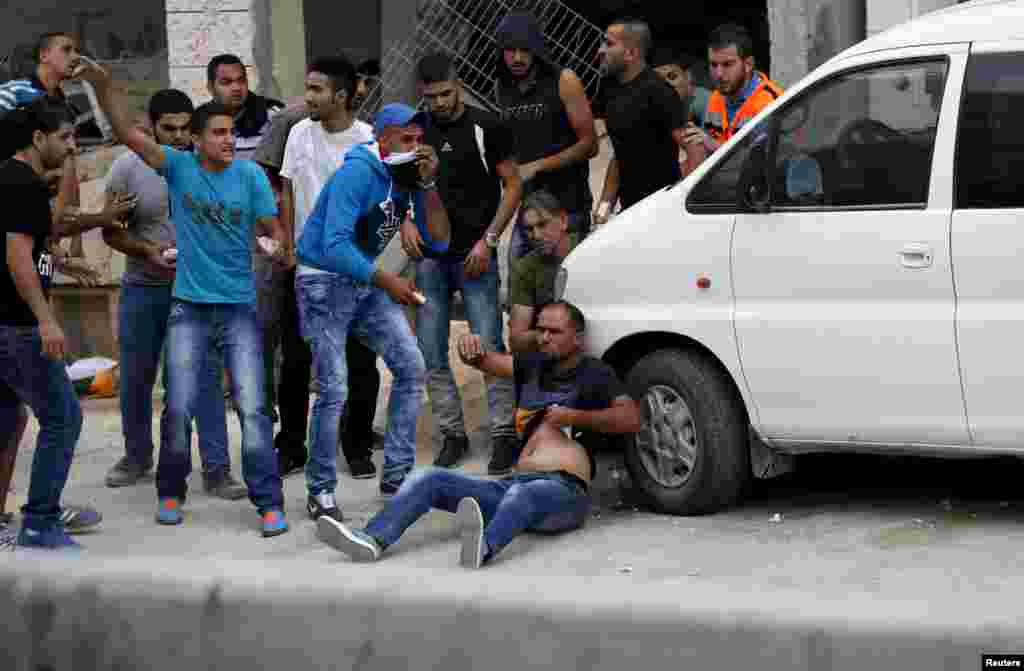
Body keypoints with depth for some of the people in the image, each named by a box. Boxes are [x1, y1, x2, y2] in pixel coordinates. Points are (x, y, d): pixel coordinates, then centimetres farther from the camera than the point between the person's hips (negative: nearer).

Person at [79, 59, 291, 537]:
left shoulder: (250, 175, -3)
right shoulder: (179, 166, -2)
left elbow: (273, 228, -1)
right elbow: (129, 134, -10)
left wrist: (280, 248, -25)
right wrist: (102, 87, -23)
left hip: (239, 306, -1)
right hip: (189, 306, 1)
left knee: (252, 408, -7)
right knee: (179, 408, 2)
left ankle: (269, 504, -2)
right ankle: (171, 494, 22)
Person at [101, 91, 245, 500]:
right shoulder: (127, 168, -6)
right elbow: (112, 231, -1)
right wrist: (148, 251, -18)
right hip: (142, 288, 1)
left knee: (205, 379, -5)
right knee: (135, 378, 12)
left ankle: (216, 469, -1)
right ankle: (137, 455, 32)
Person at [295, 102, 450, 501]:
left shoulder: (408, 179, 2)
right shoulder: (357, 173, -21)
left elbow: (438, 242, -1)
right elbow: (334, 246, -29)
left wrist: (428, 184, -12)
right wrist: (387, 281, -29)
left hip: (367, 281, 8)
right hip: (326, 283, -8)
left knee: (411, 368, 1)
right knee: (334, 390, -10)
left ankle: (397, 476, 9)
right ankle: (320, 490, 4)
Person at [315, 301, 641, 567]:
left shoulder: (594, 373, 9)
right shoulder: (533, 367, 27)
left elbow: (631, 419, -4)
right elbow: (484, 360, 24)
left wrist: (575, 416, -9)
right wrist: (471, 346, 1)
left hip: (564, 489, -7)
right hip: (514, 483, 7)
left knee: (522, 494, -42)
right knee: (430, 480, -12)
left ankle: (484, 547, -74)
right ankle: (372, 539, -36)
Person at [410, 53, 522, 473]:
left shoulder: (485, 126, -3)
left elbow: (512, 184, -2)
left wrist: (488, 238, -10)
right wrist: (405, 221, -2)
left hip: (475, 255, -4)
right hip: (430, 254, 4)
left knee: (489, 347, -8)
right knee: (431, 355, 5)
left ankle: (503, 434, -2)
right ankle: (453, 434, 15)